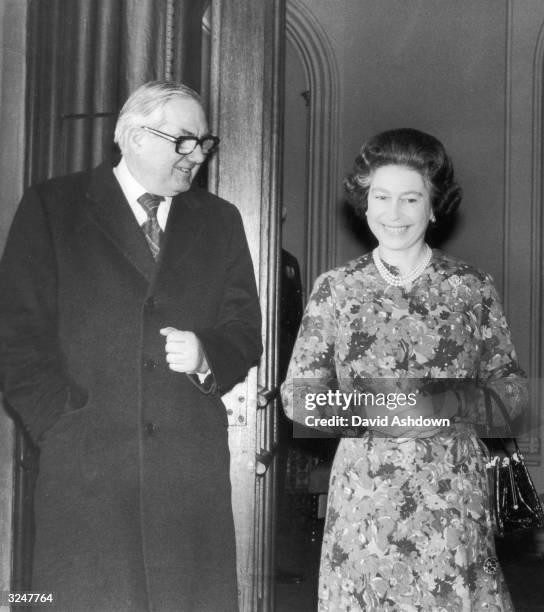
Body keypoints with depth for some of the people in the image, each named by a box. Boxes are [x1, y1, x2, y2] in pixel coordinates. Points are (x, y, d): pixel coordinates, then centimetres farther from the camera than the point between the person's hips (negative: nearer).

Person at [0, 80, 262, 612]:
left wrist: (207, 357, -6)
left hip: (193, 468, 3)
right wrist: (61, 422, -7)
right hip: (83, 465, -2)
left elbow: (245, 333, 15)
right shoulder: (53, 205, 6)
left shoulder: (220, 221, 16)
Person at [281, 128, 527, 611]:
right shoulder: (335, 289, 4)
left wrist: (444, 404, -13)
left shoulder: (473, 289, 3)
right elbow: (297, 394, 3)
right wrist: (370, 408, -12)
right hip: (363, 492, 1)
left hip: (452, 491, 0)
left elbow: (509, 387, 5)